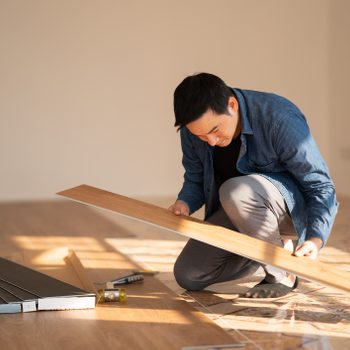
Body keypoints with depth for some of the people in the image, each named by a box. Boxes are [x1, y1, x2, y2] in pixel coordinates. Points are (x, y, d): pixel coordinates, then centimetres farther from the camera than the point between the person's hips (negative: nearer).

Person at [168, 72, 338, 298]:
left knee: (235, 191, -37)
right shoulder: (193, 128, -11)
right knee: (188, 276, -3)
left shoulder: (279, 120, -28)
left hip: (294, 205, -6)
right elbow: (195, 181, 4)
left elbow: (321, 187, -24)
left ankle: (281, 273, -15)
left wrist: (315, 239, -39)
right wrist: (184, 203, -19)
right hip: (236, 214, 6)